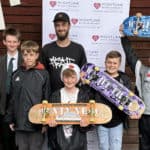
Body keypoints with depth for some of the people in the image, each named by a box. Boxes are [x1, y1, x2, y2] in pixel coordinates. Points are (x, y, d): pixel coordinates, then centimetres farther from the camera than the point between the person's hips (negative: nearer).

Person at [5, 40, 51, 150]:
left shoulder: (43, 74, -5)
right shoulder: (17, 74, 5)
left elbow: (47, 99, -5)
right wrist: (10, 119, 8)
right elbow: (12, 99, 9)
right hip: (20, 122, 3)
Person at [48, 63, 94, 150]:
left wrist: (86, 123, -21)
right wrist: (51, 122, -16)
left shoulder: (84, 95, -2)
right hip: (59, 139, 1)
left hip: (77, 139, -1)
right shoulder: (55, 95, 1)